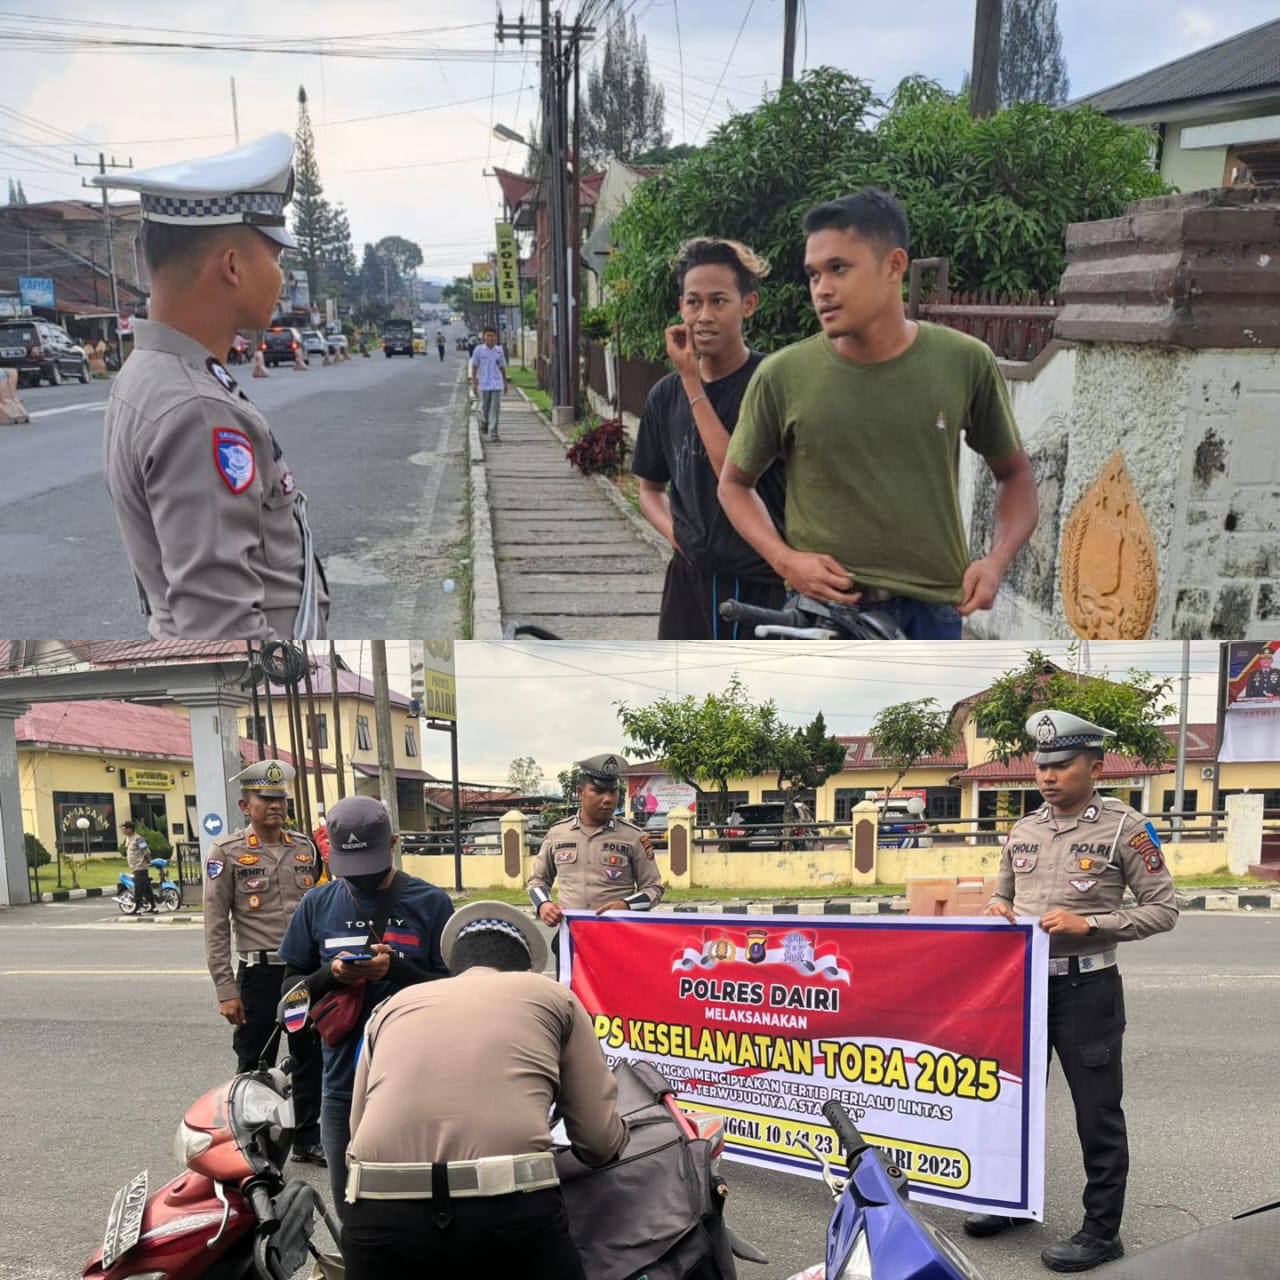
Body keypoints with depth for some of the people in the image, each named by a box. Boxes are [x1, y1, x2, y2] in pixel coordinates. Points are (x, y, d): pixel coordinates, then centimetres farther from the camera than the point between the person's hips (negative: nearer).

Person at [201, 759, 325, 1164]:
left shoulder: (305, 848, 8)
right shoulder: (227, 852, -5)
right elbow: (216, 927, -7)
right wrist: (226, 990, -12)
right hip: (259, 973, -4)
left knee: (309, 1059, 13)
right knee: (254, 1066, 5)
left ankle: (307, 1138, 27)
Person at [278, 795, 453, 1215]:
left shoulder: (430, 903, -2)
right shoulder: (318, 905, 6)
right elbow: (290, 989, 10)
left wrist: (396, 969, -19)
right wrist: (330, 975, -12)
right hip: (343, 1086, 3)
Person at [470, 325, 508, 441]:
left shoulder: (499, 351, 4)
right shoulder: (478, 350, -3)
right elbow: (474, 367, 0)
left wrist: (505, 382, 16)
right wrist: (474, 383, -4)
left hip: (497, 384, 1)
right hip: (483, 384, -1)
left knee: (495, 409, -6)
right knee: (484, 408, 10)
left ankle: (493, 433, -7)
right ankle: (484, 423, 40)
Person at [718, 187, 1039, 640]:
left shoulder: (965, 363, -4)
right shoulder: (782, 375, -7)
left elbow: (1014, 474, 10)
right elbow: (735, 483, 8)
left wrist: (997, 558, -8)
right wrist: (784, 558, -9)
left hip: (931, 615, 1)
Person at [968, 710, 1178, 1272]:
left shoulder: (1124, 827, -9)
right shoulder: (1023, 830, 7)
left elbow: (1163, 908, -9)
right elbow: (1003, 893, 19)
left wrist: (1088, 923, -20)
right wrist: (997, 909, -6)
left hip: (1086, 988, -6)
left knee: (1097, 1112, 4)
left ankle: (1102, 1230, 18)